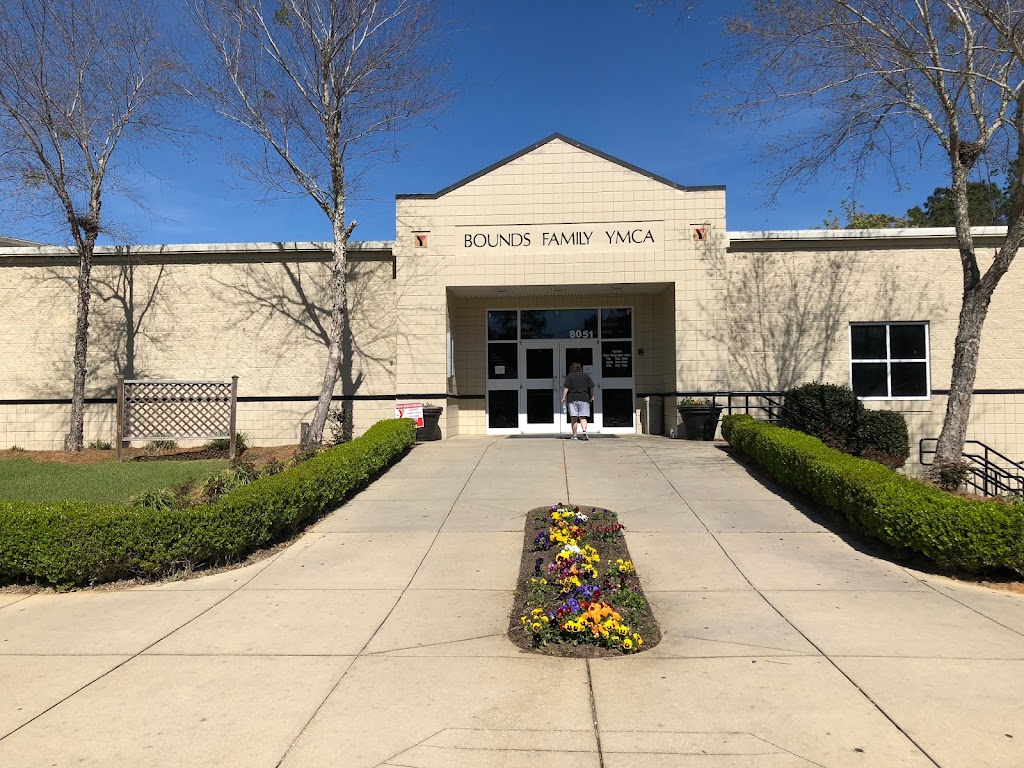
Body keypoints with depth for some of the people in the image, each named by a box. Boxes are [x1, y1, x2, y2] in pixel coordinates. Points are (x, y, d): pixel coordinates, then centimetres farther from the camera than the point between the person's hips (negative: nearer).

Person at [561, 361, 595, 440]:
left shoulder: (569, 376, 4)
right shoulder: (585, 375, 8)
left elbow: (566, 387, -4)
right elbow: (591, 386, 4)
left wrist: (564, 397, -1)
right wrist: (592, 396, 15)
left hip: (572, 399, -1)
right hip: (584, 398, 1)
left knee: (574, 418, 3)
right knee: (583, 417, 2)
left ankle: (574, 435, 5)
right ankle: (584, 431, -21)